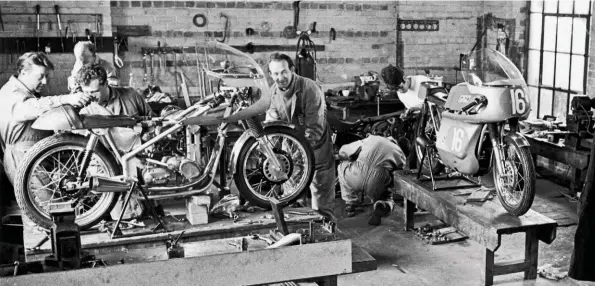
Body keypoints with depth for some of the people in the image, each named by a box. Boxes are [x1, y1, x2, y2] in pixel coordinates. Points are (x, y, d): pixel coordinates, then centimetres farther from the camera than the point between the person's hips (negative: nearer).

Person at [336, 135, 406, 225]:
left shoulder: (370, 139, 23)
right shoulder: (399, 153, 24)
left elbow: (342, 152, 24)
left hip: (356, 179, 0)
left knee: (342, 166, 33)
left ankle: (350, 205, 25)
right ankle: (381, 205, -3)